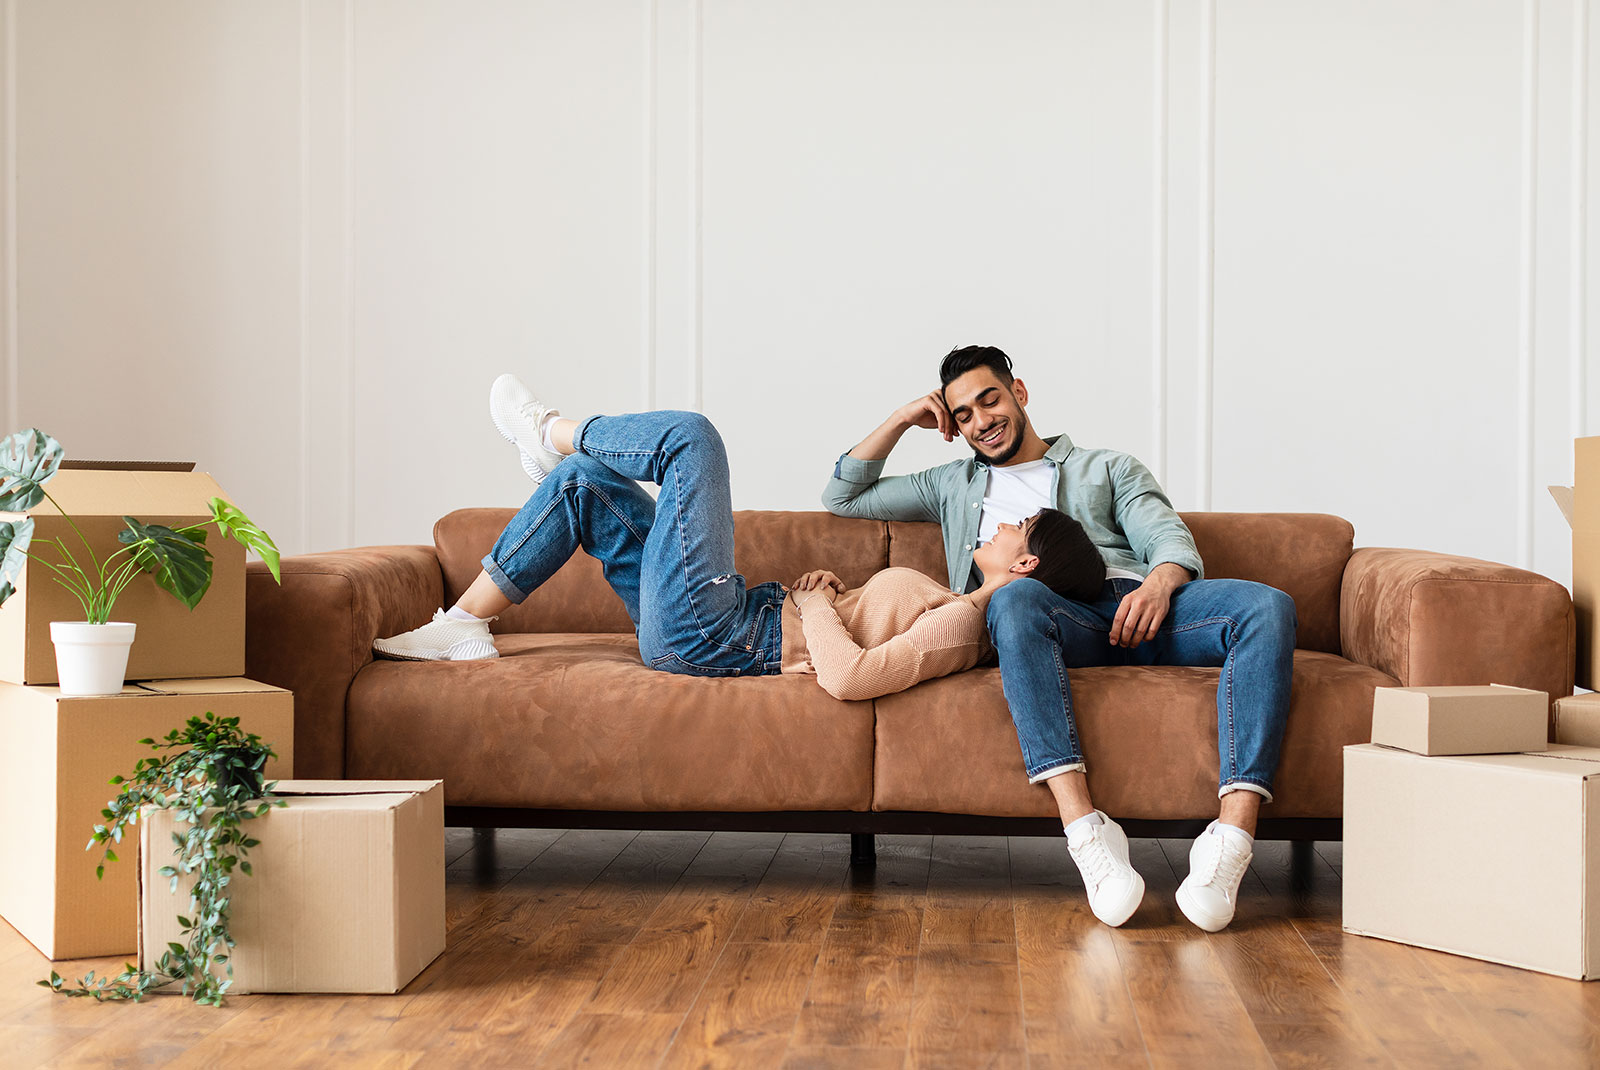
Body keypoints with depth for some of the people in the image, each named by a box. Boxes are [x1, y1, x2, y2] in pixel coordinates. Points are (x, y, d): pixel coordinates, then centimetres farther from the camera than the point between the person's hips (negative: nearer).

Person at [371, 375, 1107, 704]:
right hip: (753, 618, 10)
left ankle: (552, 435, 18)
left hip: (709, 640, -10)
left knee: (691, 435, -11)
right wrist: (829, 593, 6)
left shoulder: (958, 627, -20)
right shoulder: (962, 610, 11)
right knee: (582, 482, 14)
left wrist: (813, 602, -17)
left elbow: (847, 676, -34)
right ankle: (466, 626, 20)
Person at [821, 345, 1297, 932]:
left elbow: (1171, 539, 12)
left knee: (1267, 606, -31)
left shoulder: (1110, 468, 31)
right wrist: (901, 421, 27)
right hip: (1057, 620, -1)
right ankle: (1086, 831, -50)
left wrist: (1160, 583, -13)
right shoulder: (955, 486, 36)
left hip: (1137, 607, 1)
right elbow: (842, 498, 37)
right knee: (1016, 598, -40)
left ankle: (1231, 839, -43)